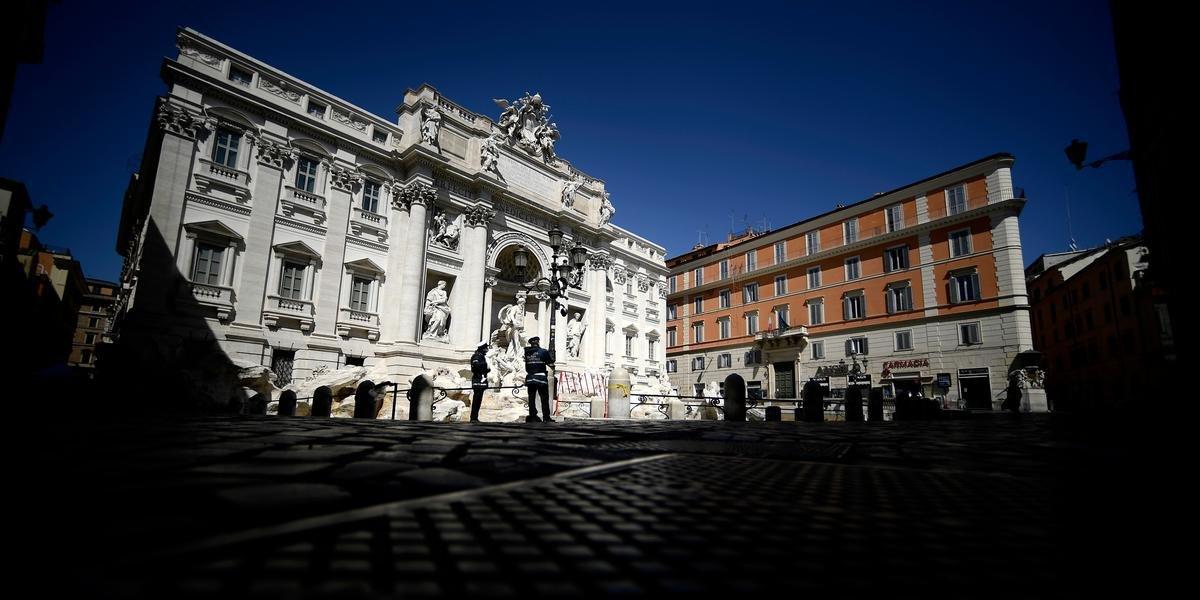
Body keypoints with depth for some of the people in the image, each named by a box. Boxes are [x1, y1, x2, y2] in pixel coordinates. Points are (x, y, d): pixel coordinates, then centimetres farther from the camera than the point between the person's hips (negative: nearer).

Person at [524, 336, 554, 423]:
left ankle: (533, 417, 9)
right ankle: (546, 417, 2)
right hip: (541, 378, -3)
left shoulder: (527, 352, 4)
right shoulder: (544, 352, -4)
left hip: (530, 378, 3)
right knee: (544, 398, 3)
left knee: (531, 398, 8)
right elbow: (551, 363, 0)